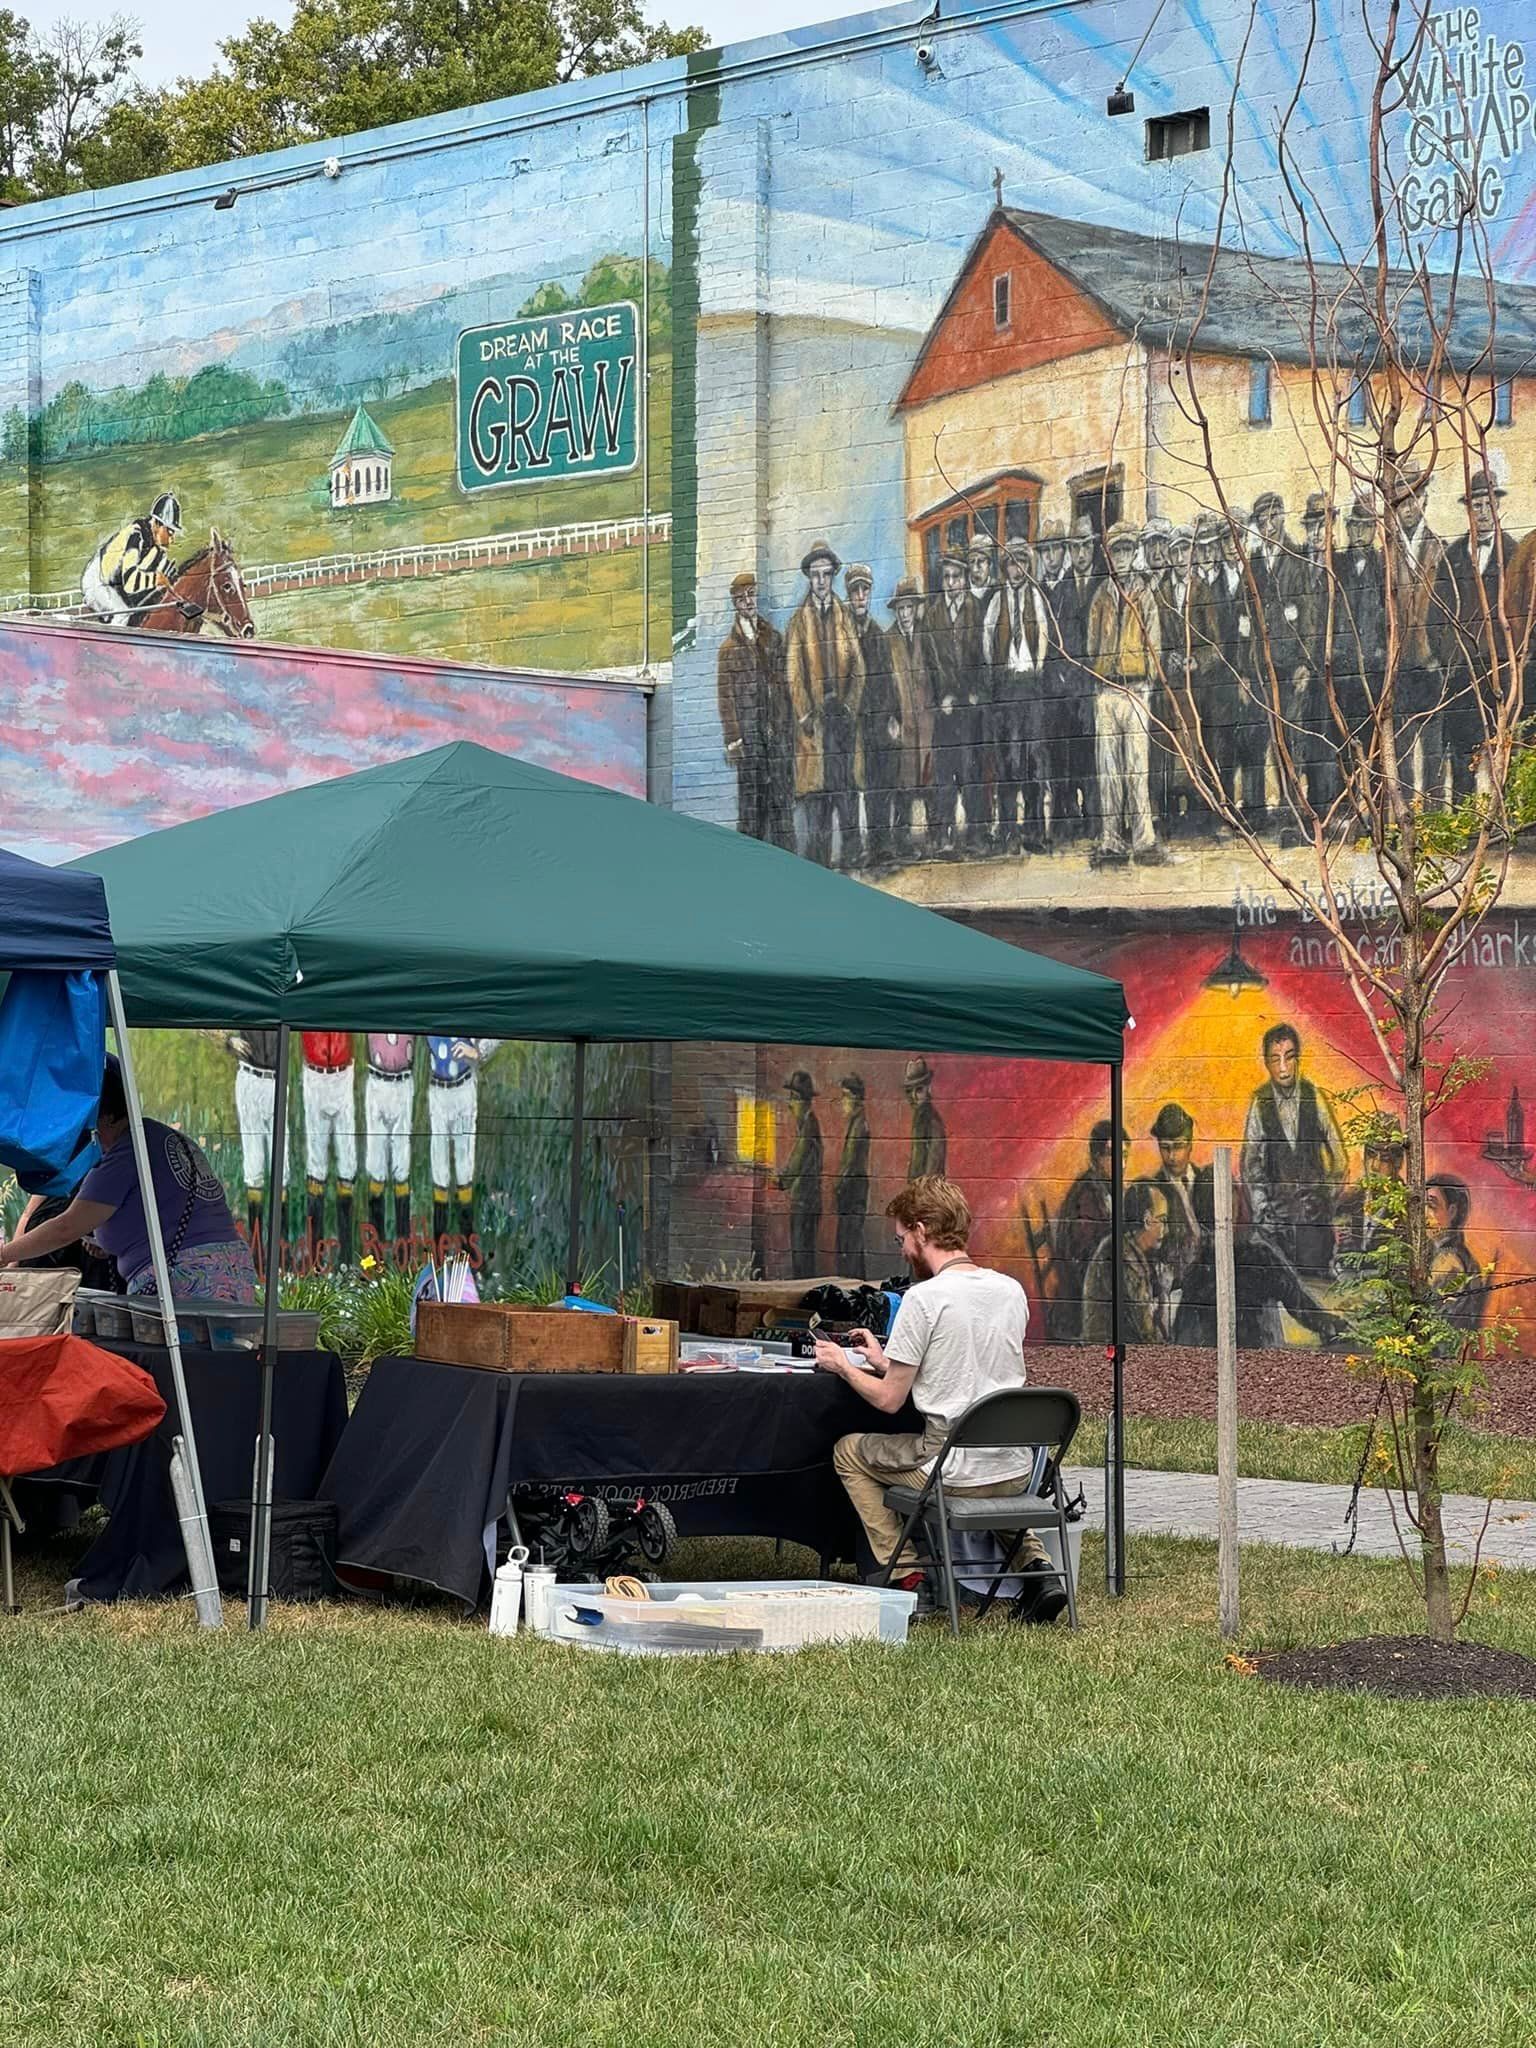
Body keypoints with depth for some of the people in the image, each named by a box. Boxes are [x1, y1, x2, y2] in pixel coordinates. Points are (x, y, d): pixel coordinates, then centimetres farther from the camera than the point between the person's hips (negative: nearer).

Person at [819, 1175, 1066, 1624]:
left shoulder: (924, 1298, -14)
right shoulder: (1011, 1290, 6)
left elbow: (889, 1399, -9)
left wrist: (843, 1365, 10)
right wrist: (884, 1360, 25)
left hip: (956, 1472, -6)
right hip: (1017, 1470, 6)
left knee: (849, 1451, 19)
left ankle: (905, 1574, 11)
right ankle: (1033, 1562, 16)